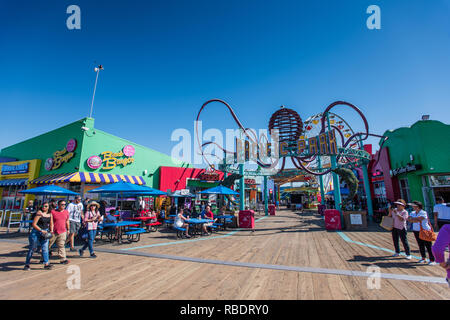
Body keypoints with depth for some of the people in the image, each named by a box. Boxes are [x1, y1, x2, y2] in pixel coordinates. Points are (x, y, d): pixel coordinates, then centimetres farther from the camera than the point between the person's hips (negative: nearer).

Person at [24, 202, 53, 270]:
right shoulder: (39, 213, -13)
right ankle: (27, 264, 23)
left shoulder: (50, 214, 5)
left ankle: (46, 264, 1)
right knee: (32, 248, 8)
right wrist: (41, 230, -19)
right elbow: (34, 224, -15)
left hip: (45, 233, 4)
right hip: (36, 232, -4)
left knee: (45, 248, 0)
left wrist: (51, 230, 1)